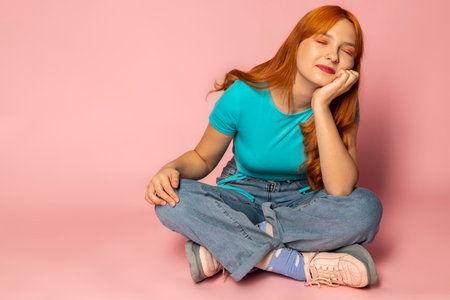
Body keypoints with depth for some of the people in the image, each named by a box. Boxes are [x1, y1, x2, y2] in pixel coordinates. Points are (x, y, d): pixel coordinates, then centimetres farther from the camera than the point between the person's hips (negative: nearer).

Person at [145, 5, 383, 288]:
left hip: (300, 205, 1)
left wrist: (321, 105, -32)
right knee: (172, 199, -30)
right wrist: (172, 169, -26)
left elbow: (341, 189, -27)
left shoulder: (342, 105, -13)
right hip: (241, 200, 0)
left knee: (367, 207, -31)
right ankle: (305, 265, -31)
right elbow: (203, 158, -2)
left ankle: (224, 247, -26)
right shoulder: (244, 95, -16)